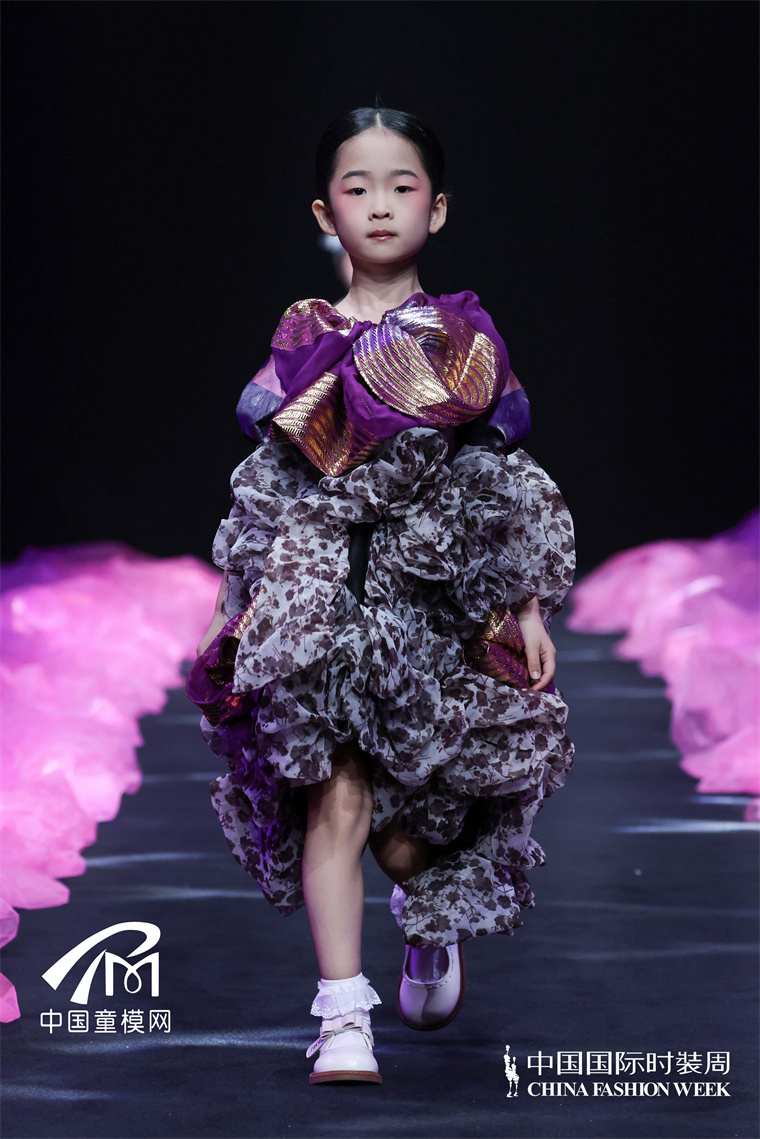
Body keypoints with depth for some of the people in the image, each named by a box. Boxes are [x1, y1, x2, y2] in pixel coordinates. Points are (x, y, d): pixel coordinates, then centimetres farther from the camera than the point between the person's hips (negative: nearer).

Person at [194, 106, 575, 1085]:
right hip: (323, 609, 0)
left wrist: (529, 608, 1)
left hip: (434, 610, 0)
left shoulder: (465, 338, 4)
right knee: (334, 802, -10)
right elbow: (271, 487, 11)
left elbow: (510, 489, 6)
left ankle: (433, 933, 39)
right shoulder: (304, 337, 7)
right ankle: (344, 1020, -8)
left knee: (409, 829, 5)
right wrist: (249, 608, 6)